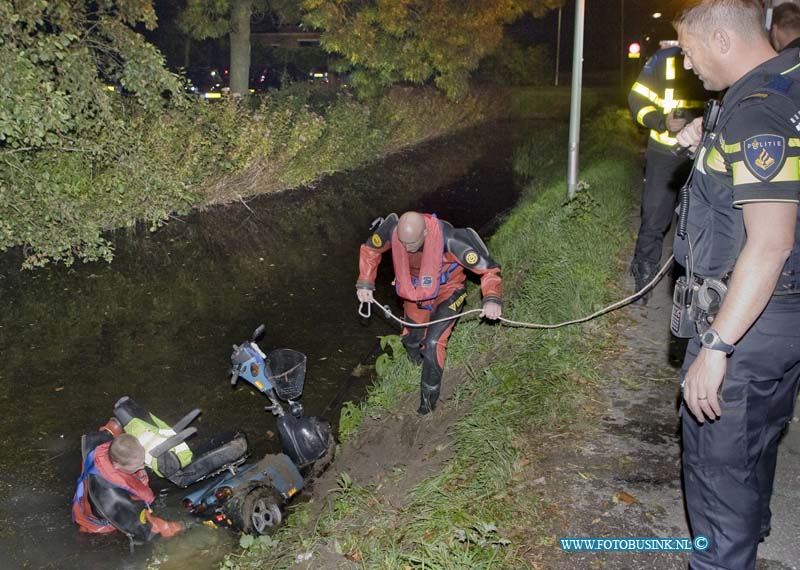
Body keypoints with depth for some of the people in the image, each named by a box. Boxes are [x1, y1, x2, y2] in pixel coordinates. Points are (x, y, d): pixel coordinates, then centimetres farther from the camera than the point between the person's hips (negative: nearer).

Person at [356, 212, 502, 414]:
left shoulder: (449, 239, -40)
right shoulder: (392, 229, -29)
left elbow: (489, 268, -31)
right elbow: (370, 250, -5)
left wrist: (491, 298, -47)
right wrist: (365, 283, -14)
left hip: (447, 291, -4)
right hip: (415, 290, 4)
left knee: (433, 343, -14)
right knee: (411, 339, 16)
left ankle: (429, 398, 7)